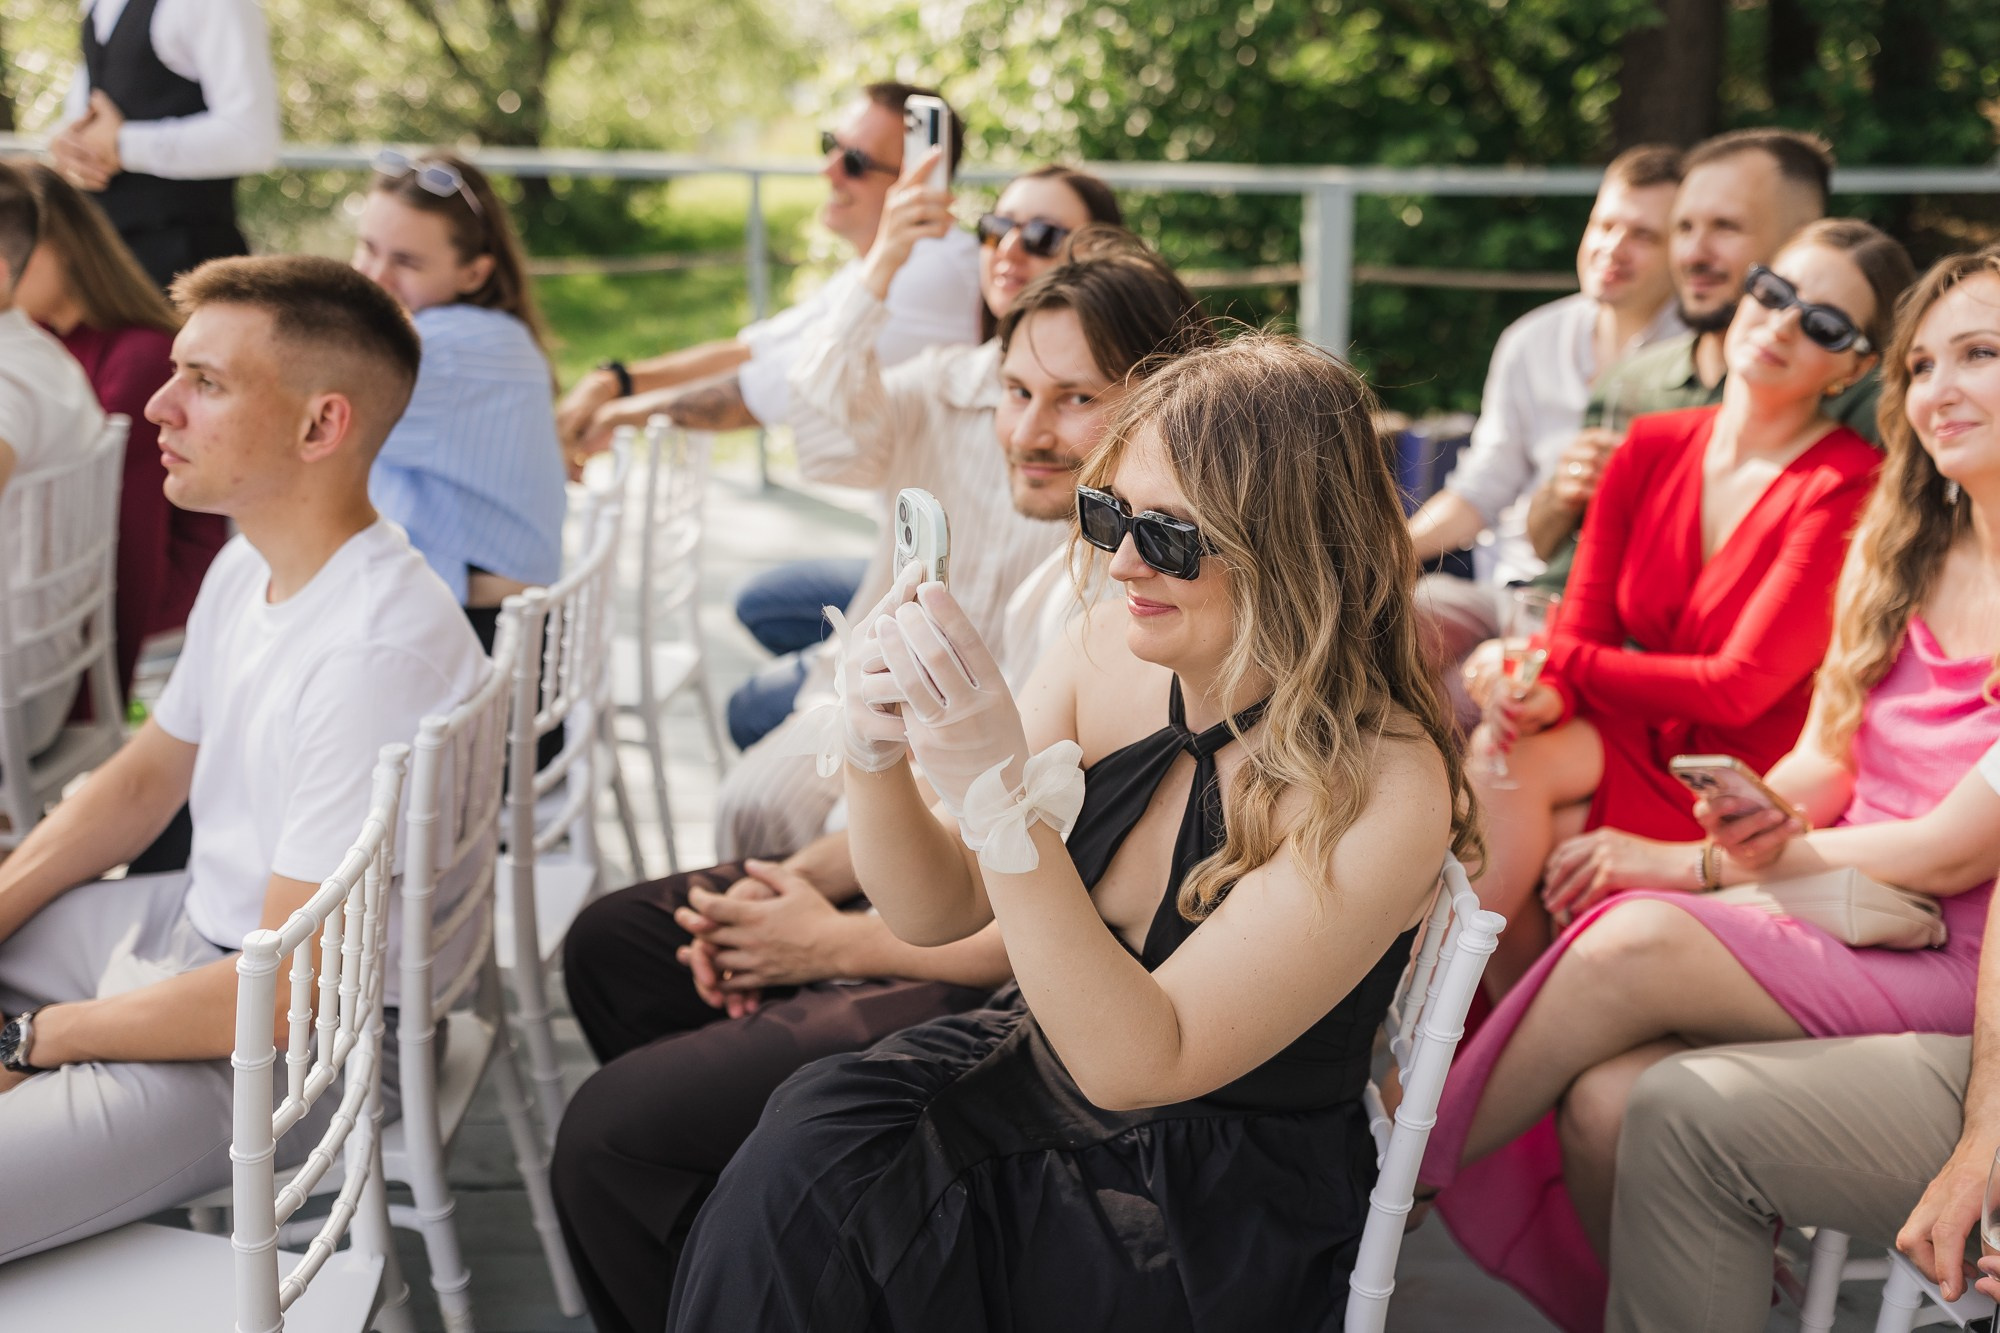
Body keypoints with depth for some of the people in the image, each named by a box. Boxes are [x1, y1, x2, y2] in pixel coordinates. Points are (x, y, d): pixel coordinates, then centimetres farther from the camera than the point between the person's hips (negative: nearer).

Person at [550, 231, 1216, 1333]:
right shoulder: (1066, 571, 5)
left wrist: (836, 942, -13)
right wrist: (797, 882, 2)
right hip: (963, 910, 10)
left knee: (611, 1133, -16)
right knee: (612, 946, 20)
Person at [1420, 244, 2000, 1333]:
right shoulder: (1899, 543, 11)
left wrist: (1700, 863, -9)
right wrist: (1764, 825, -12)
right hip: (1841, 921, 5)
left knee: (1640, 941, -29)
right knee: (1606, 1098, -26)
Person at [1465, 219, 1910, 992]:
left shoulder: (1849, 489, -14)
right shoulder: (1652, 449, 6)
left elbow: (1738, 688, -17)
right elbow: (1582, 624, 2)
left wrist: (1565, 667, -15)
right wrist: (1546, 694, -22)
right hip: (1642, 742, 6)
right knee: (1497, 754, -24)